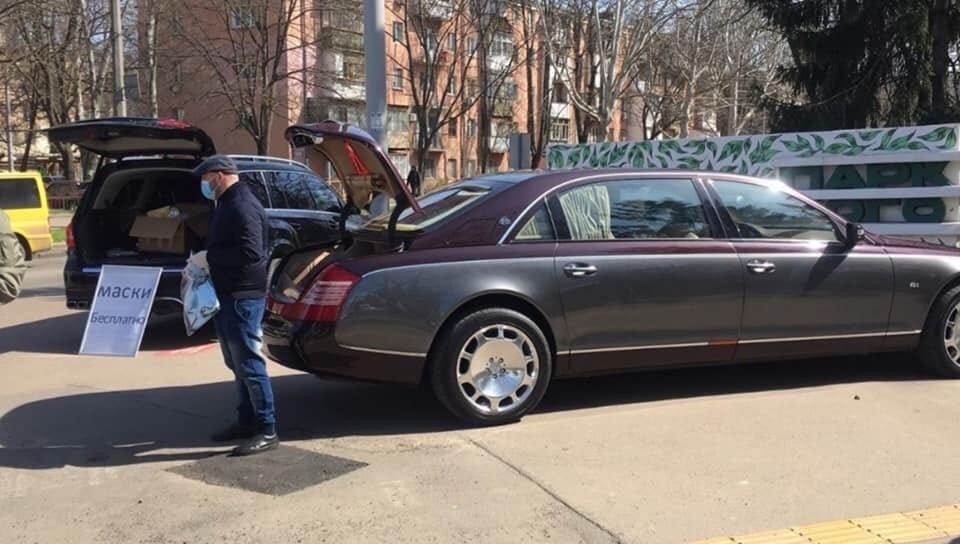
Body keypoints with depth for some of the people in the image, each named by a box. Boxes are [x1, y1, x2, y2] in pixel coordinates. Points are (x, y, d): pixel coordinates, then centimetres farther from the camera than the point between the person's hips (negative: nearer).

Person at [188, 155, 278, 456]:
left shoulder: (243, 206, -17)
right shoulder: (228, 204, 17)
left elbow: (251, 252, -27)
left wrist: (209, 258, -19)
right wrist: (205, 259, 8)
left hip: (243, 297, -11)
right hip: (227, 295, 11)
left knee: (249, 364, -7)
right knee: (237, 363, 15)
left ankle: (267, 430, -1)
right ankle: (246, 422, 25)